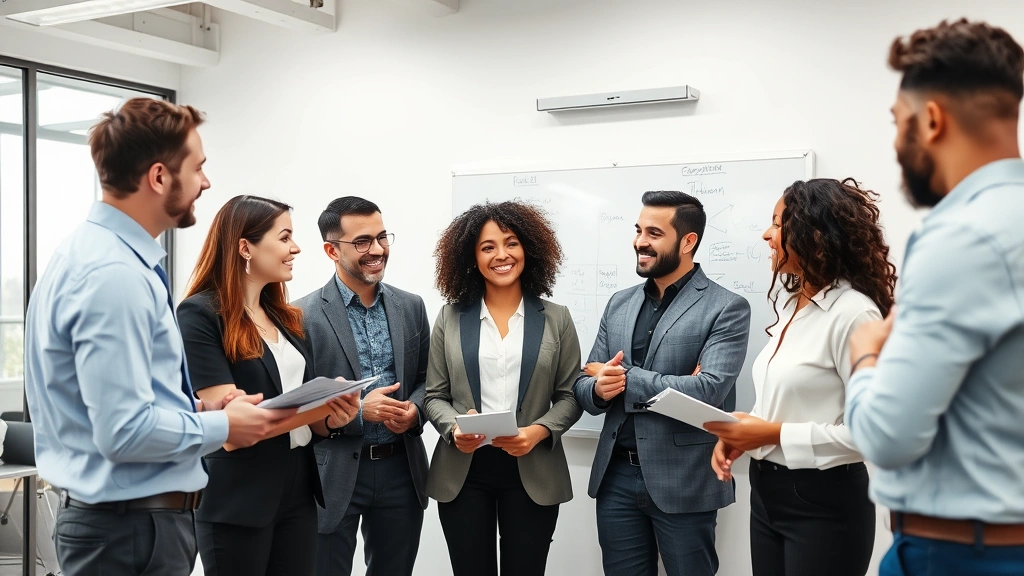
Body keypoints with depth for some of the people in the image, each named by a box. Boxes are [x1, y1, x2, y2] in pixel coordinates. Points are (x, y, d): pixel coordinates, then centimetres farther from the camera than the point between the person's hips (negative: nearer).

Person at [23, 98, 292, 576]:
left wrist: (194, 409, 7)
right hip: (135, 529, -10)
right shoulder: (114, 273, -23)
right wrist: (221, 426, -13)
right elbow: (125, 431, -27)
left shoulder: (93, 250, 8)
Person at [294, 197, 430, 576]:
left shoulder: (411, 306, 6)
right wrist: (357, 410, -20)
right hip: (333, 474, -4)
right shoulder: (304, 315, -9)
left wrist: (414, 409, -9)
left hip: (401, 470, 4)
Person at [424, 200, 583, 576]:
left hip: (532, 473, 0)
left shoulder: (556, 319, 4)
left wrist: (539, 432, -15)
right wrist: (454, 428, -14)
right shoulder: (450, 318, 5)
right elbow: (435, 396, 6)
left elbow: (570, 396, 3)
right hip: (462, 471, 0)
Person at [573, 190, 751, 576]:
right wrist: (599, 389, -14)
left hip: (683, 482, -5)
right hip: (616, 476, 5)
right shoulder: (619, 304, 10)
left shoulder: (726, 309, -7)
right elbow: (583, 386, 10)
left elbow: (707, 392, -20)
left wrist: (623, 379, -14)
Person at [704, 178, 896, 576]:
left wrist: (777, 435, -20)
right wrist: (737, 435, 1)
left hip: (824, 503, -8)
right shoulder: (790, 304, 9)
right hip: (766, 492, 8)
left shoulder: (853, 313, -17)